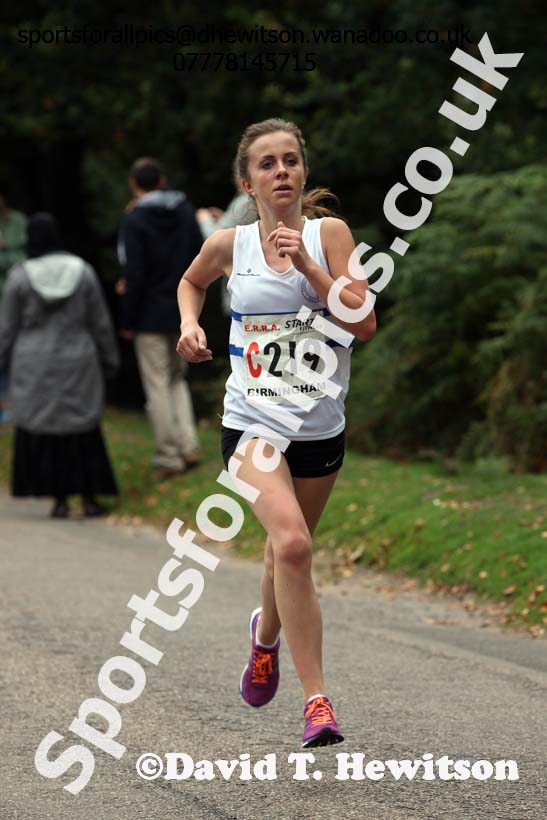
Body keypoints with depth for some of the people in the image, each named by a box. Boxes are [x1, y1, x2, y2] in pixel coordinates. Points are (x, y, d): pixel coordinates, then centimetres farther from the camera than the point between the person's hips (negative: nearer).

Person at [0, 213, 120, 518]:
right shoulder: (82, 272, -4)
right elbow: (101, 322, 2)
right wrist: (110, 359, 13)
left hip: (34, 369, -1)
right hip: (77, 365, 1)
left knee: (43, 432, 6)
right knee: (83, 432, 10)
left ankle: (60, 501, 5)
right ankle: (90, 498, 10)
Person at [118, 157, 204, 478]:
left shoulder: (135, 221, -14)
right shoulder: (185, 211, 2)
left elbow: (135, 275, -16)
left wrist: (128, 321, -8)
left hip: (151, 316, -6)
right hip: (184, 312, 6)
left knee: (157, 386, 2)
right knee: (177, 378, 19)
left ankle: (169, 457, 5)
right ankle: (189, 446, 10)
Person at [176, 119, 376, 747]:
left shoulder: (327, 234, -4)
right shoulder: (229, 245, -1)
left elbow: (364, 323, -13)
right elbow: (191, 281, 23)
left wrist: (307, 266, -20)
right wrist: (189, 323, 4)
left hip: (320, 428, 2)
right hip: (253, 422, -2)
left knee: (288, 547, 18)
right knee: (292, 543, -24)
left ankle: (266, 631, 53)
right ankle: (315, 700, -22)